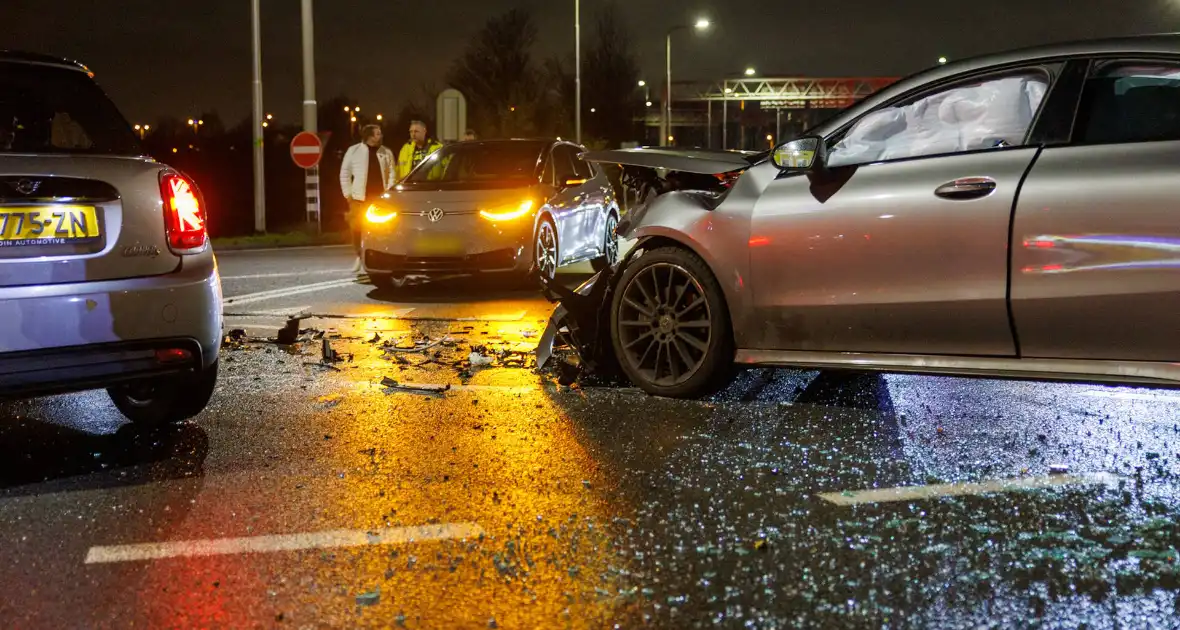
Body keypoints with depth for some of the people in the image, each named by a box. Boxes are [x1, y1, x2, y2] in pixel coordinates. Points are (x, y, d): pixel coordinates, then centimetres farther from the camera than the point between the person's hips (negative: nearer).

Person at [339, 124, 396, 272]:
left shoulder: (386, 152, 7)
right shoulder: (354, 150, 2)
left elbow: (392, 173, 6)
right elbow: (345, 173, 5)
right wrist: (348, 193, 0)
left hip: (380, 198, 1)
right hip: (360, 197, -1)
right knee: (356, 228, -1)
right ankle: (359, 257, 14)